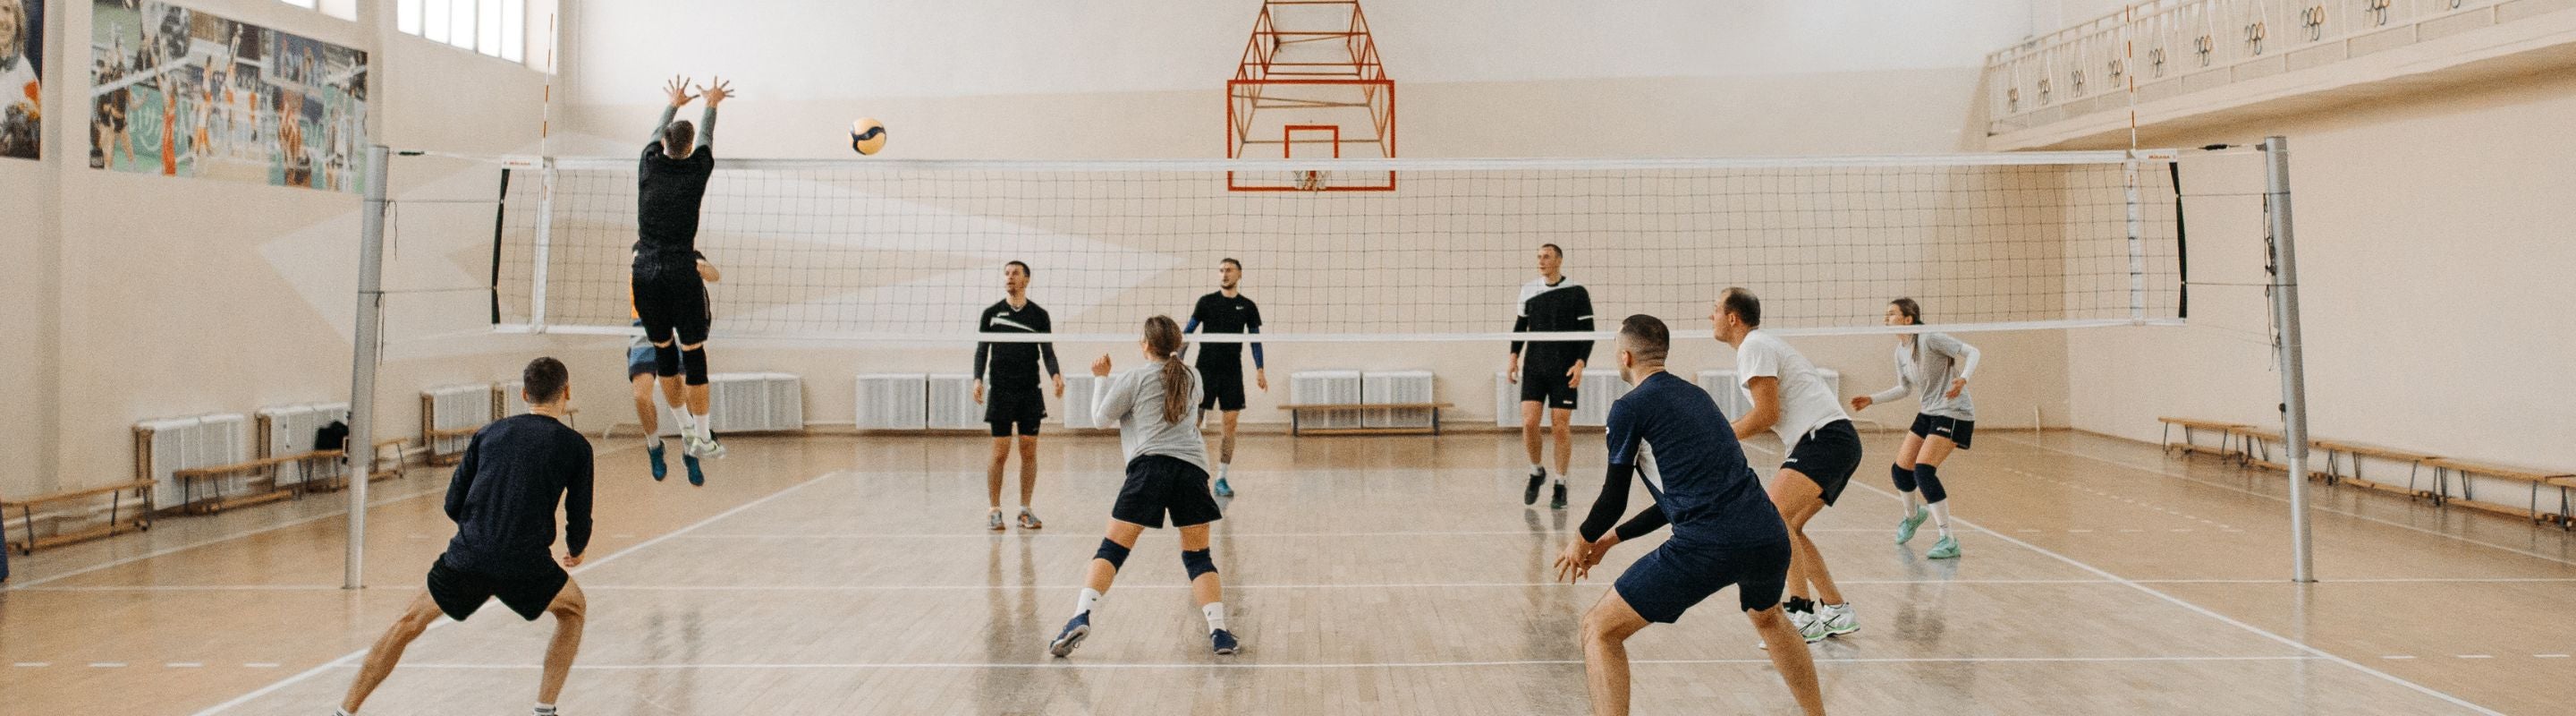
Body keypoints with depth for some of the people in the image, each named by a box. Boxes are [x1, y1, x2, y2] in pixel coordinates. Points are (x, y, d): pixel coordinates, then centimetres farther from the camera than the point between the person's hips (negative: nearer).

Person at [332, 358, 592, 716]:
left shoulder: (490, 433, 16)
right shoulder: (575, 446, 6)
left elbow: (453, 504, 17)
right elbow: (579, 522, 7)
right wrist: (575, 551, 30)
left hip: (467, 555, 2)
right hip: (526, 564, -2)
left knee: (409, 622, 23)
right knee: (573, 609, 26)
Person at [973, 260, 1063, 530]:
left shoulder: (1039, 315, 6)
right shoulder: (991, 314, 5)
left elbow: (1047, 351, 4)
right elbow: (982, 350, 4)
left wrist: (1055, 374, -15)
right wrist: (978, 379, -11)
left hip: (1031, 391, 1)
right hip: (1001, 391, -1)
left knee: (1029, 452, 3)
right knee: (999, 454, -2)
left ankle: (1025, 510, 12)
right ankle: (994, 510, 7)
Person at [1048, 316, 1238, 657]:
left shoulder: (1133, 379, 7)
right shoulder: (1192, 377, 19)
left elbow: (1101, 417, 16)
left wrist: (1101, 378, 29)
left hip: (1150, 465, -3)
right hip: (1193, 466, 3)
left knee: (1113, 548, -1)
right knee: (1198, 556, 10)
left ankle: (1081, 617, -16)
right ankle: (1219, 632, -2)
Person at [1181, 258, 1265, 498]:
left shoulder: (1247, 306, 7)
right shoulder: (1206, 302, 3)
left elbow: (1255, 340, 9)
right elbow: (1188, 331, 3)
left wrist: (1260, 370, 1)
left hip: (1232, 372, 1)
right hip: (1205, 369, -1)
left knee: (1229, 424, 0)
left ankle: (1221, 479, 6)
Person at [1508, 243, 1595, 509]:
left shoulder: (1577, 292, -3)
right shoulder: (1528, 290, 6)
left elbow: (1588, 332, -1)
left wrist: (1580, 363, -12)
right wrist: (1514, 356, 7)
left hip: (1565, 370, -2)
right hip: (1533, 367, 2)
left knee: (1561, 426, -2)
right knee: (1529, 422, -8)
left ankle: (1561, 485, 10)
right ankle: (1536, 472, 17)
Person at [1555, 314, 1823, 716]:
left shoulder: (1630, 408, 0)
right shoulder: (1695, 394, 22)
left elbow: (1614, 499, 5)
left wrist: (1583, 539, 25)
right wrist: (1613, 538, 31)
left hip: (1707, 547, -7)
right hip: (1770, 536, 7)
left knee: (1600, 630, 4)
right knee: (1767, 617, 39)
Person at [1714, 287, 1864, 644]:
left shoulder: (1754, 347, -8)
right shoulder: (1762, 344, 23)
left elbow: (1767, 415, -14)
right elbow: (1767, 412, 25)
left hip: (1824, 438, -11)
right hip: (1838, 441, 11)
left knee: (1775, 516, -21)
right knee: (1787, 528, 13)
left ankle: (1803, 615, -25)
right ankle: (1837, 611, 16)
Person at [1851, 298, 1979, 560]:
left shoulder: (1930, 338, -16)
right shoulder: (1901, 351, 8)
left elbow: (1972, 352, -18)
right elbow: (1904, 389, 20)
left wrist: (1963, 378, -35)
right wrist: (1871, 400, 14)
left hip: (1953, 413, -8)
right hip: (1929, 412, 8)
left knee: (1923, 470, -21)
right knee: (1900, 469, 8)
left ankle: (1949, 542, -15)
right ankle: (1912, 515, 41)